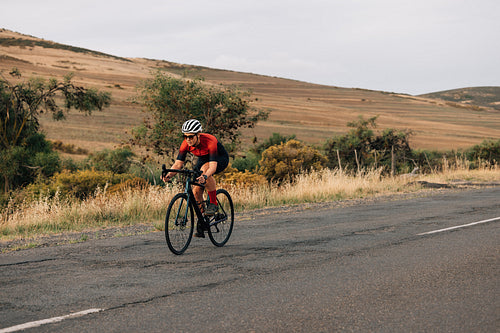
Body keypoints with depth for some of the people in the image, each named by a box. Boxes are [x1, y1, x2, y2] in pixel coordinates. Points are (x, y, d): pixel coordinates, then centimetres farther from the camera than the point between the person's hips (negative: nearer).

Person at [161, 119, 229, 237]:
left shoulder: (209, 141, -37)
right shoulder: (186, 144, -22)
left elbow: (213, 165, -45)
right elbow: (178, 163, -23)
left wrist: (205, 176, -64)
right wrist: (169, 175, -43)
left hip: (220, 159, -6)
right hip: (203, 160, 6)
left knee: (204, 169, -38)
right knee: (196, 190, -10)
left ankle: (213, 203, -23)